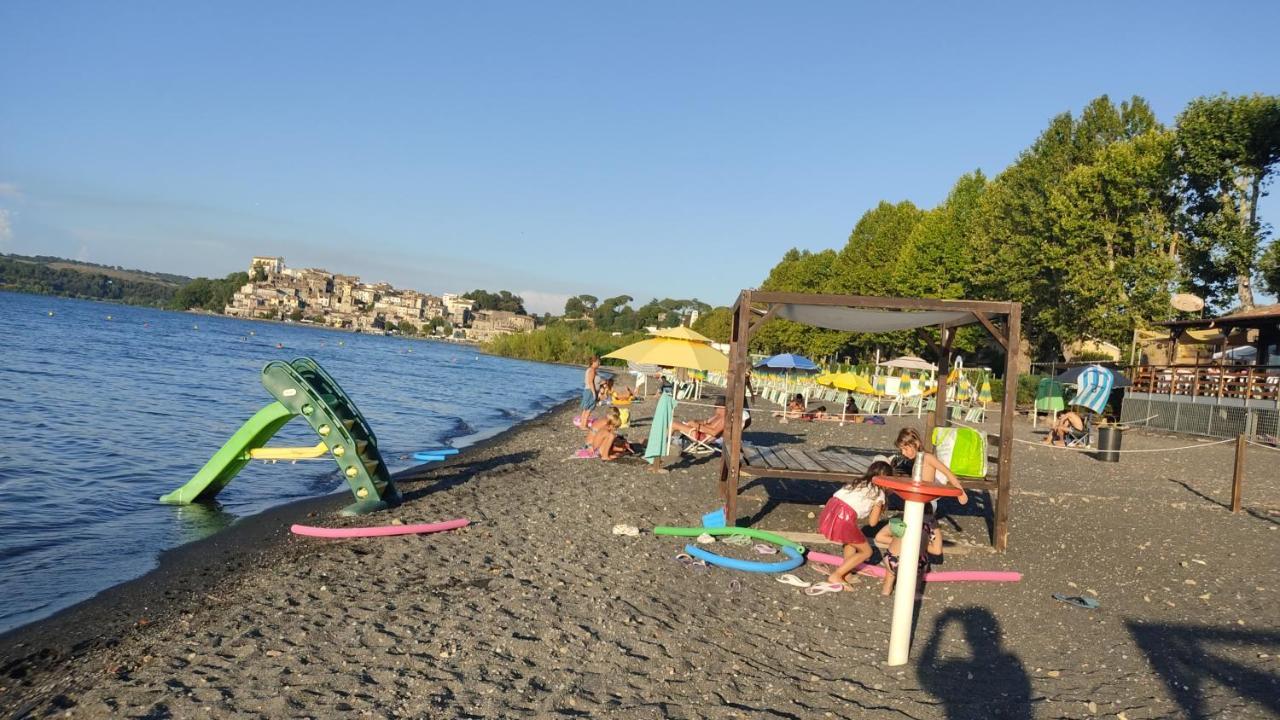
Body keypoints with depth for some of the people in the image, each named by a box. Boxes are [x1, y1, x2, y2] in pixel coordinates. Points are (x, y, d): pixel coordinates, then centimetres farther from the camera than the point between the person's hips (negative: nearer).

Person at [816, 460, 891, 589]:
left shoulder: (858, 482, 27)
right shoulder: (879, 493, 10)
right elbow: (872, 522, 12)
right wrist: (878, 507, 27)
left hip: (829, 510, 7)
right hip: (844, 518, -7)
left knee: (852, 540, 32)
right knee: (866, 551, 14)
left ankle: (846, 574, 26)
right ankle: (836, 576, 9)